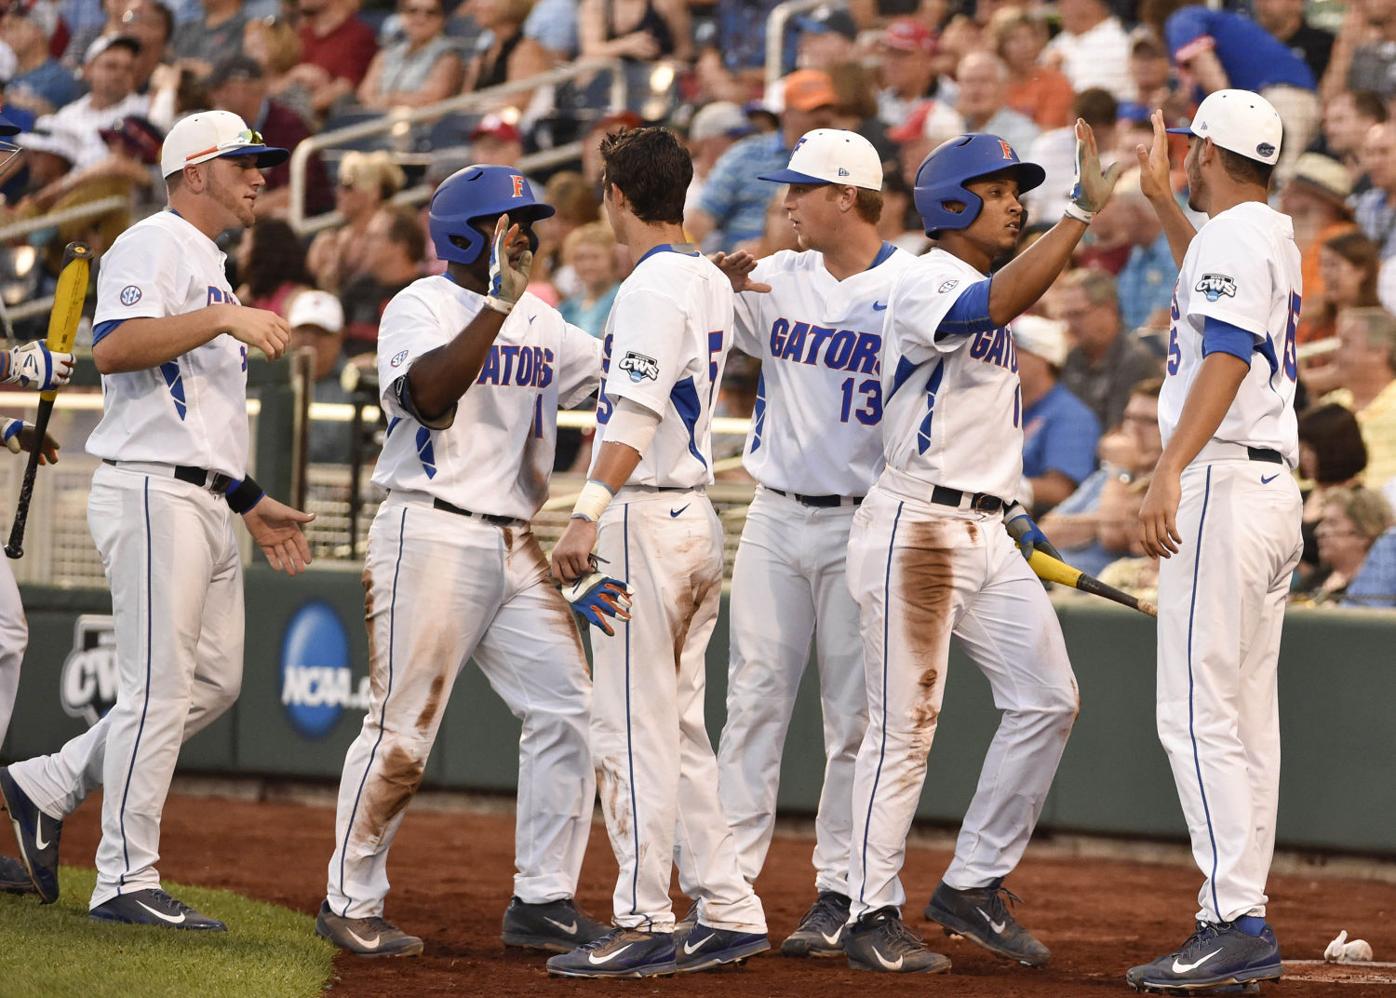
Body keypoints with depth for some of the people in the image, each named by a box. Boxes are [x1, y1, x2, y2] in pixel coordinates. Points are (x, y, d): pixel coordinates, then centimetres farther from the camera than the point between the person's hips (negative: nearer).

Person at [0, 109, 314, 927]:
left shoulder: (211, 270, 23)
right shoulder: (154, 247, -7)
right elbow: (113, 347, -25)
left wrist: (252, 503, 22)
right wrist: (223, 318, -28)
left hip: (206, 506, 10)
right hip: (152, 494, -10)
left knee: (215, 680, 10)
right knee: (159, 686, -9)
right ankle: (126, 881, -5)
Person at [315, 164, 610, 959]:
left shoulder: (541, 322, 17)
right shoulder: (421, 306, -5)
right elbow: (428, 391, -23)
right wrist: (499, 303, -27)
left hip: (516, 548, 7)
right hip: (432, 537, -7)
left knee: (567, 709, 0)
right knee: (404, 728, -5)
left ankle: (543, 901, 7)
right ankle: (351, 903, 6)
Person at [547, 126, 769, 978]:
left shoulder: (654, 285, -14)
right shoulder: (714, 284, 14)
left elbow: (638, 414, -23)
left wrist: (590, 514, -28)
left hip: (645, 516, -9)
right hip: (699, 517, 9)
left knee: (635, 728, -7)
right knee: (678, 726, 13)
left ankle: (644, 924, -8)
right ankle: (729, 911, 13)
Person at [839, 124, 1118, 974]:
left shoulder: (981, 290, 18)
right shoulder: (926, 286, -12)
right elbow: (1001, 303, -34)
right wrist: (1083, 211, -37)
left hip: (987, 534, 9)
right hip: (916, 528, -9)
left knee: (1047, 698, 2)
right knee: (906, 727, -6)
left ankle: (975, 886, 10)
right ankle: (873, 916, 1)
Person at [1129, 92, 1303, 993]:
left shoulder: (1233, 236, -10)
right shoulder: (1275, 237, 18)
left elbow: (1227, 357, -25)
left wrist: (1171, 470, -34)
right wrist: (1161, 202, 45)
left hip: (1223, 482, -10)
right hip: (1277, 491, 10)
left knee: (1200, 713, -13)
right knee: (1247, 716, 10)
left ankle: (1236, 925, -19)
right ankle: (1242, 925, 11)